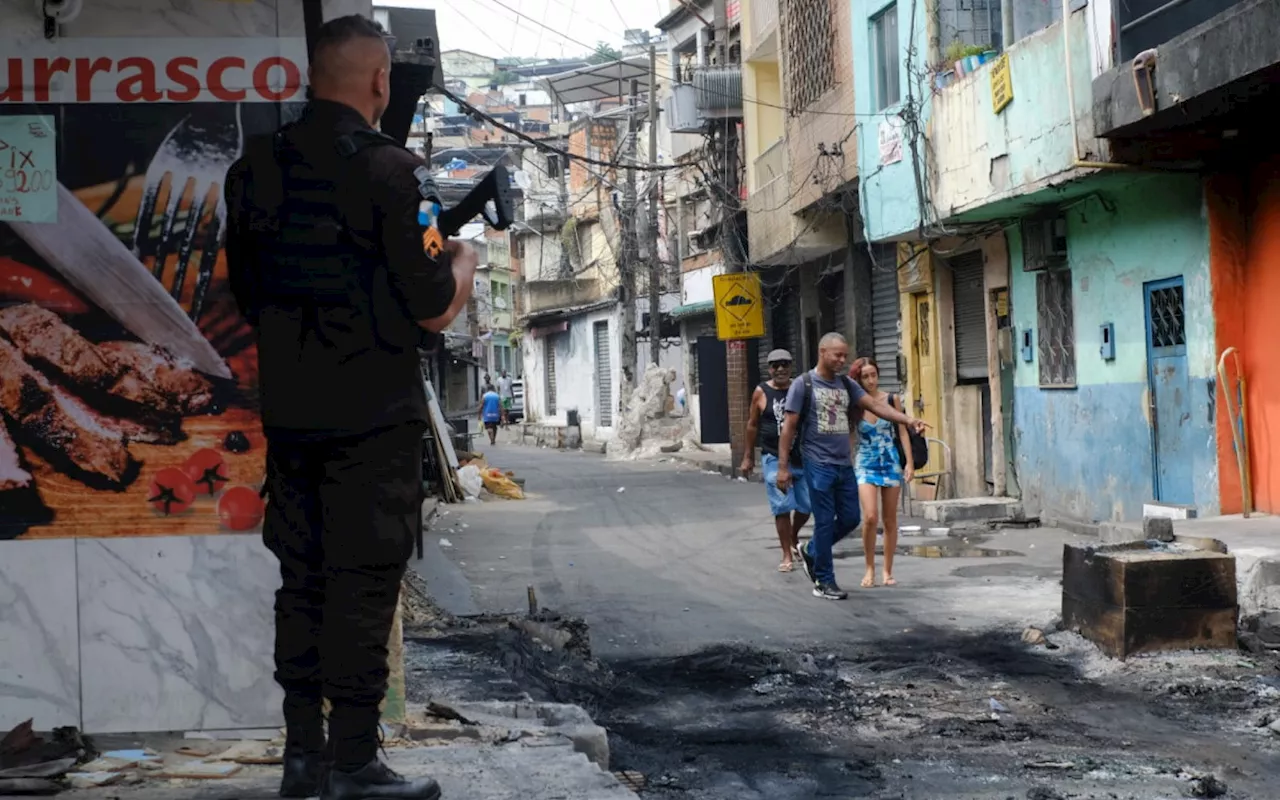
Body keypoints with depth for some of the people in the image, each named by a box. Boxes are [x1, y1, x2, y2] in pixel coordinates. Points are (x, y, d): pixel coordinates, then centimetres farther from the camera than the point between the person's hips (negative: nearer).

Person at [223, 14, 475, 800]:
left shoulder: (255, 169, 6)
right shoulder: (384, 167, -13)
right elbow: (434, 310, -12)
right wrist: (463, 263, 8)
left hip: (288, 410, 6)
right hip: (373, 413, -6)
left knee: (302, 578, 12)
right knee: (363, 583, 0)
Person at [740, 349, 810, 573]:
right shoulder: (761, 392, 0)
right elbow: (752, 425, 7)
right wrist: (749, 456, 8)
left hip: (803, 457, 2)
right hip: (774, 458, -2)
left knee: (806, 506, 6)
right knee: (782, 507, -5)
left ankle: (794, 537, 37)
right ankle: (787, 556, 3)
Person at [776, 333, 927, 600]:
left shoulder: (847, 384, 10)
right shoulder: (803, 385, -5)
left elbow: (875, 405, 1)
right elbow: (789, 427, -6)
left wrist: (908, 420, -13)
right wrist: (783, 466, -10)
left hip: (844, 465, 6)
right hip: (819, 465, -6)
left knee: (850, 518, 9)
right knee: (825, 522, -3)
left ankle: (811, 552, 32)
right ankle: (824, 582, 9)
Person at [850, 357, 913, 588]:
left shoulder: (892, 399, 0)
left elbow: (902, 431, 4)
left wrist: (909, 463, -2)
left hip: (891, 464, 1)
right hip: (866, 466, -1)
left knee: (890, 520, 5)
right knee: (870, 517, -16)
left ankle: (888, 571, 16)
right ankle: (870, 568, 0)